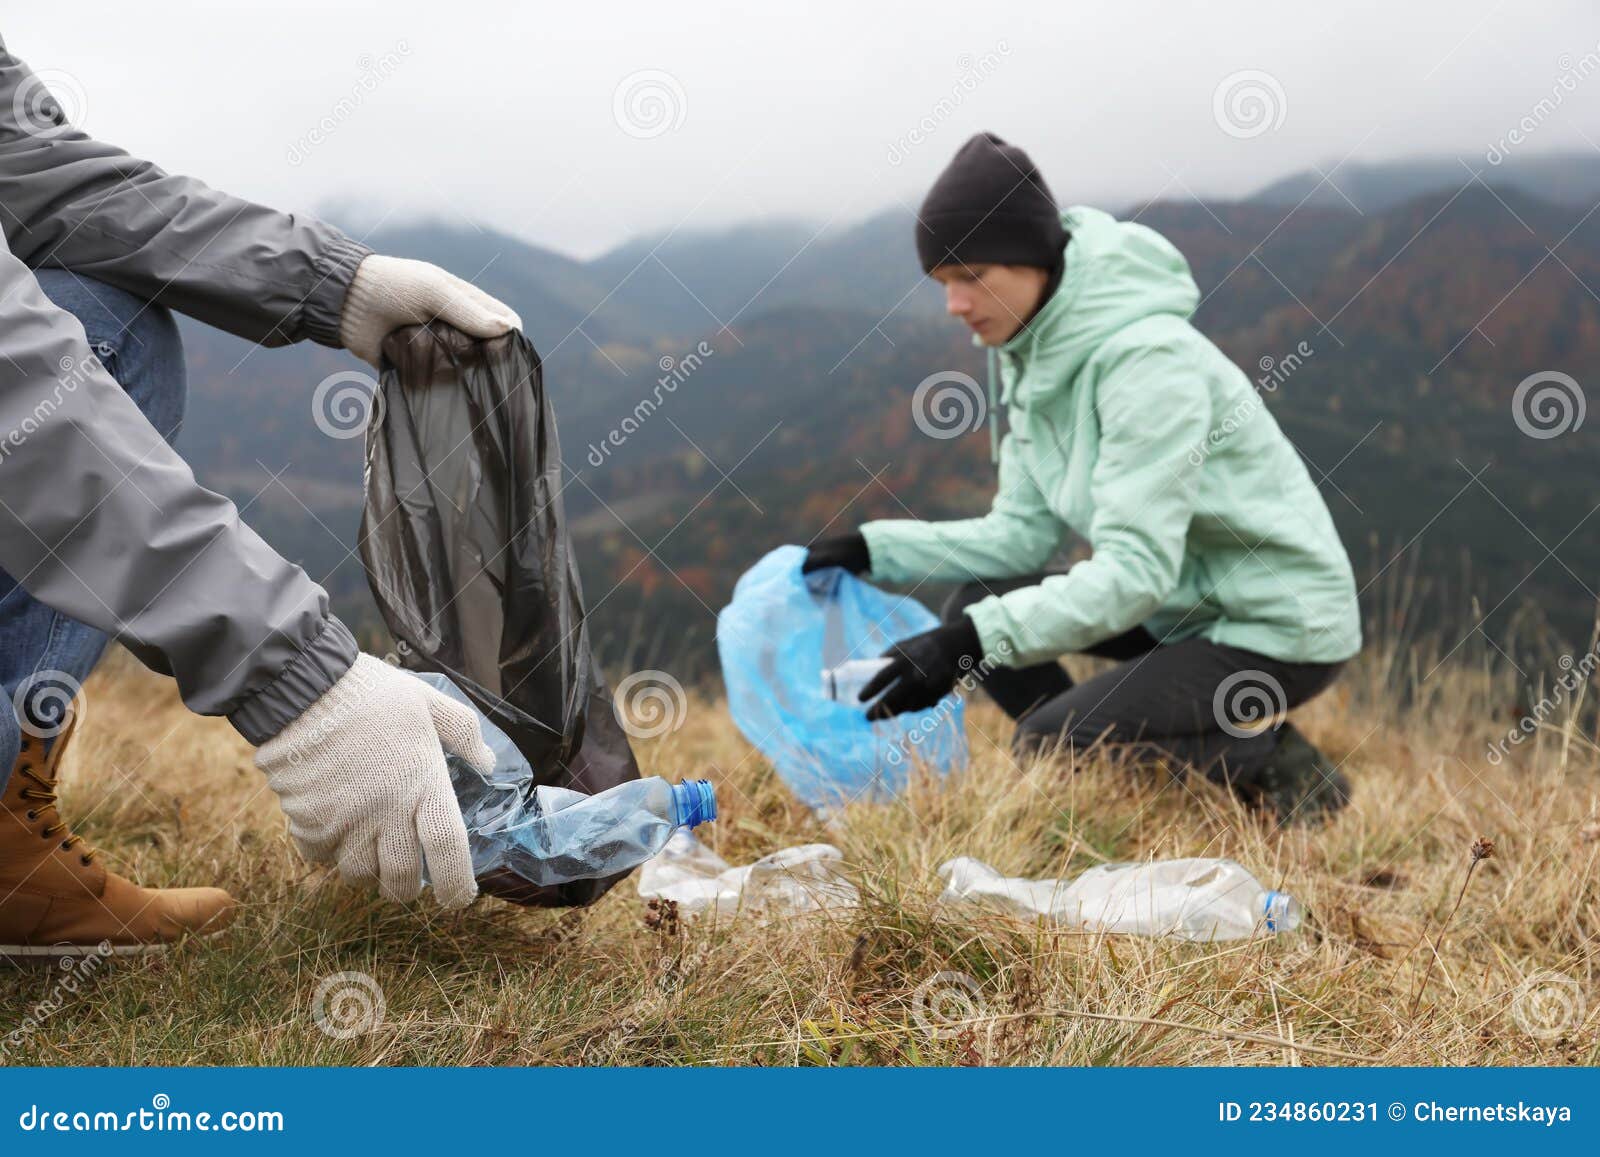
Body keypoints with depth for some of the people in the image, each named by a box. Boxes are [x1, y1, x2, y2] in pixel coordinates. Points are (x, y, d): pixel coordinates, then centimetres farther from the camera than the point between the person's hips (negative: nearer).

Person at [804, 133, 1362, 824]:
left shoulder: (1147, 358, -26)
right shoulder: (1035, 354, 1)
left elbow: (1137, 569, -32)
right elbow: (1023, 533, 4)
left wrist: (967, 644, -38)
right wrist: (873, 549, -6)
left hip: (1281, 627, -9)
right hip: (1185, 604, 9)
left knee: (1047, 746, -17)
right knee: (978, 604, 2)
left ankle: (1265, 761, 1)